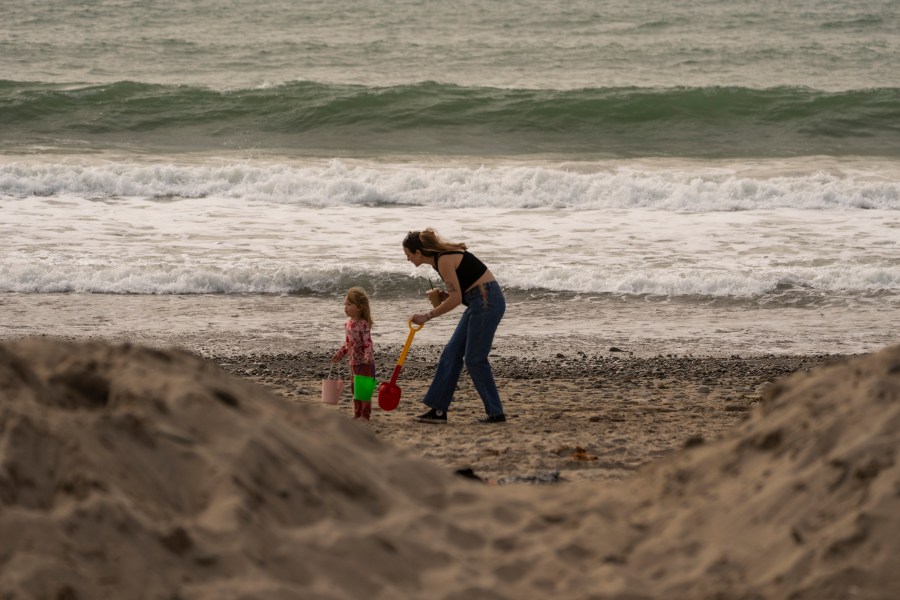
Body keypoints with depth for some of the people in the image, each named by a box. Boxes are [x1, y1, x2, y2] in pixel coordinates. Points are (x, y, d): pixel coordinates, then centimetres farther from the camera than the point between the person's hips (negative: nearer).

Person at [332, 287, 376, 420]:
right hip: (354, 363, 8)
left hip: (365, 363, -8)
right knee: (355, 388, 13)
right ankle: (357, 413, 23)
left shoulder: (363, 324, -19)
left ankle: (365, 414, 3)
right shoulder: (348, 324, 7)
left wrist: (367, 357, -37)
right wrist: (339, 355, 16)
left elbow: (368, 343, -25)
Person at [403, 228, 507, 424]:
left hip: (487, 302, -10)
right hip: (480, 303, 10)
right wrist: (442, 296, 3)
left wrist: (427, 316, -12)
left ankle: (496, 413, 2)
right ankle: (438, 409, 10)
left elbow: (456, 299, -19)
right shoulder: (441, 256, 12)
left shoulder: (444, 261, -17)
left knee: (474, 359, -5)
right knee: (451, 353, 9)